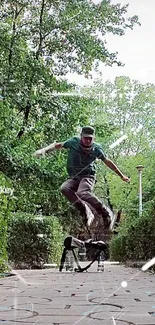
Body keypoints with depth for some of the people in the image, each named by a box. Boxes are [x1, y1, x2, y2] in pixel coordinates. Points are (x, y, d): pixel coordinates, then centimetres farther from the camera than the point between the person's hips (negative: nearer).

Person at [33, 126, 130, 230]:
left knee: (82, 193, -36)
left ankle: (106, 214, -21)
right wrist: (44, 150, -7)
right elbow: (58, 145, 10)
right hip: (74, 178, 3)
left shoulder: (96, 148, 0)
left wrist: (121, 176, 21)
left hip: (88, 176, -3)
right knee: (64, 188, -31)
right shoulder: (74, 142, 0)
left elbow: (108, 162, 13)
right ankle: (86, 212, -26)